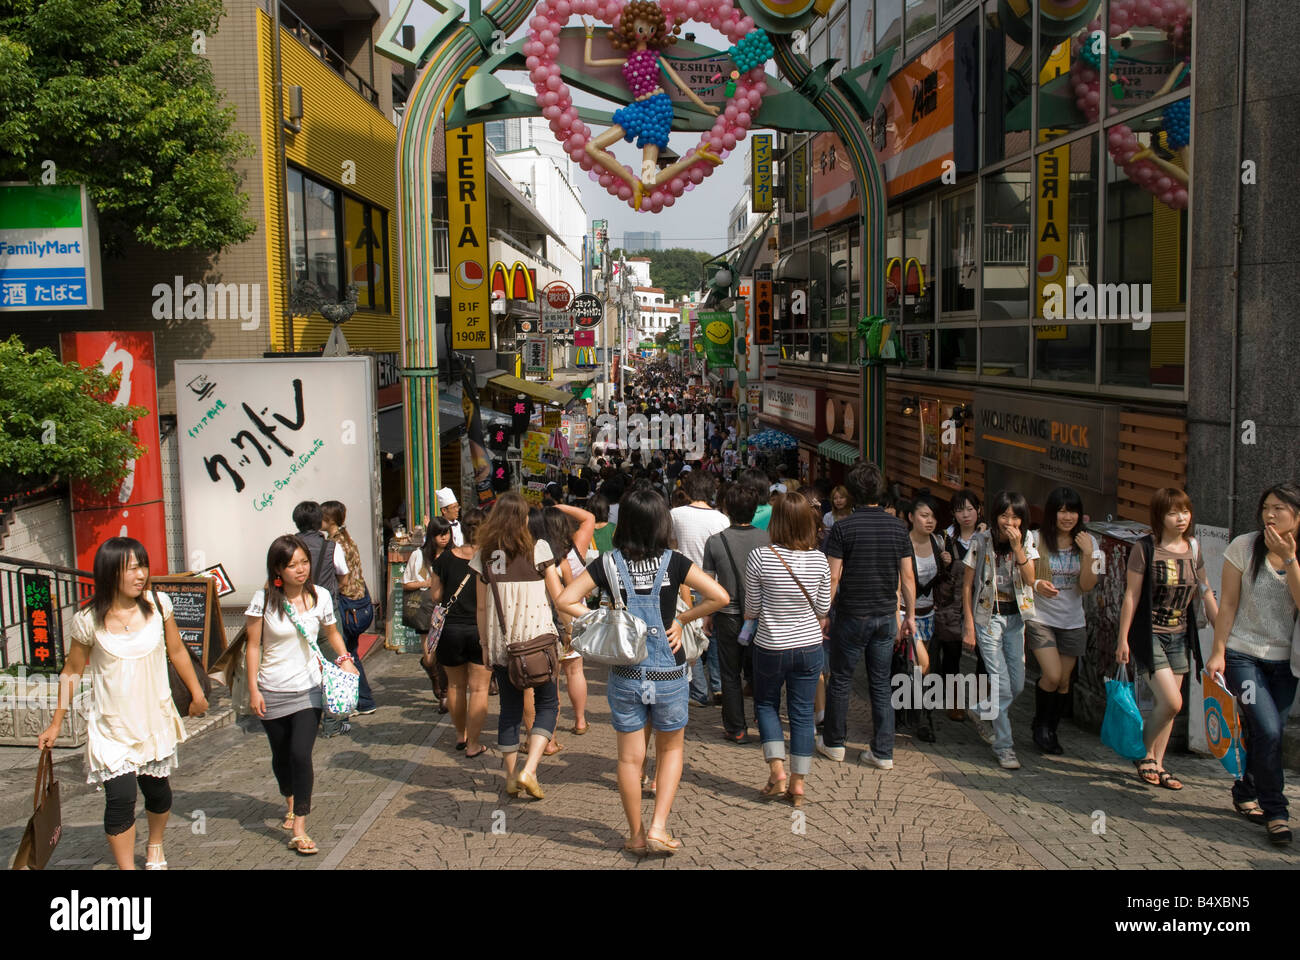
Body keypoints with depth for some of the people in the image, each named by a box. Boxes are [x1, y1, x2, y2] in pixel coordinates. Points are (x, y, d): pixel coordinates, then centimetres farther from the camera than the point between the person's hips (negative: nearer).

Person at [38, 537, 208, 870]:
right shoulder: (88, 620, -13)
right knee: (121, 797, -12)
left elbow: (177, 651, 7)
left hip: (155, 718, 3)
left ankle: (155, 847, 43)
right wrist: (55, 724, 3)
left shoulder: (158, 603, -7)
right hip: (112, 725, -3)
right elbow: (72, 671, -1)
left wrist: (197, 694, 15)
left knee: (157, 789, 15)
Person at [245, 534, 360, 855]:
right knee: (281, 754, 15)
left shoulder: (320, 597, -4)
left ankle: (299, 829, -6)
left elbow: (332, 633, 14)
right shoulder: (264, 600, -10)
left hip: (308, 689, 0)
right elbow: (253, 646, -4)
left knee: (301, 753, -13)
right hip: (271, 691, 0)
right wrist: (253, 689, -6)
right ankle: (291, 805, 43)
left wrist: (344, 658, -2)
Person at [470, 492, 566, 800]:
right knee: (547, 705, 9)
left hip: (501, 642, 3)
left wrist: (485, 644, 15)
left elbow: (481, 606, 6)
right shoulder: (538, 548, -7)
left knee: (509, 709, 14)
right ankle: (528, 771, -6)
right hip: (538, 637, -3)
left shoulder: (485, 554, 2)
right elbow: (558, 596, -5)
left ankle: (511, 777, 20)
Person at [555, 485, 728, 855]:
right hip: (669, 675, 0)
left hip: (625, 675, 1)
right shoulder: (674, 562, -8)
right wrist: (681, 619, -3)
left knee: (630, 758, 13)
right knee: (671, 749, 19)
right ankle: (658, 828, 9)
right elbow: (720, 596, -14)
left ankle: (636, 836, 25)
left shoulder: (608, 564, -6)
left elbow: (565, 600, -10)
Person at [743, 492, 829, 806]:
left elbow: (752, 609, -7)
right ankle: (797, 784, 16)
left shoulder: (760, 557, -16)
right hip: (809, 646, 2)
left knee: (766, 705, 20)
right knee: (802, 713, 11)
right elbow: (823, 609, 3)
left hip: (771, 647, -2)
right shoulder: (819, 560, -8)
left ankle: (777, 770, 7)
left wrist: (749, 617, 16)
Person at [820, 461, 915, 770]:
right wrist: (910, 615, 13)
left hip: (852, 615, -4)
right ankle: (883, 752, 11)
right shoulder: (897, 527, 1)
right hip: (886, 616, 4)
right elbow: (908, 576, 4)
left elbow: (833, 576, -12)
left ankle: (834, 744, 23)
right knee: (881, 684, 10)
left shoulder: (843, 528, -10)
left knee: (840, 680, 11)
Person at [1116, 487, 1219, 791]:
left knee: (1168, 704, 7)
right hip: (1149, 634, -5)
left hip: (1179, 636, 5)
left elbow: (1205, 594, 12)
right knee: (1171, 701, -13)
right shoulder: (1144, 548, -11)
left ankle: (1157, 764, 19)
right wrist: (1123, 638, -8)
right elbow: (1132, 595, -9)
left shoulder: (1193, 549, 4)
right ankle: (1145, 754, 9)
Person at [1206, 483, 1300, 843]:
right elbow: (1228, 604, -3)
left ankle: (1245, 794, 31)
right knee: (1268, 730, -15)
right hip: (1243, 654, -3)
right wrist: (1217, 651, -6)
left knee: (1269, 733, 8)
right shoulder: (1244, 547, -7)